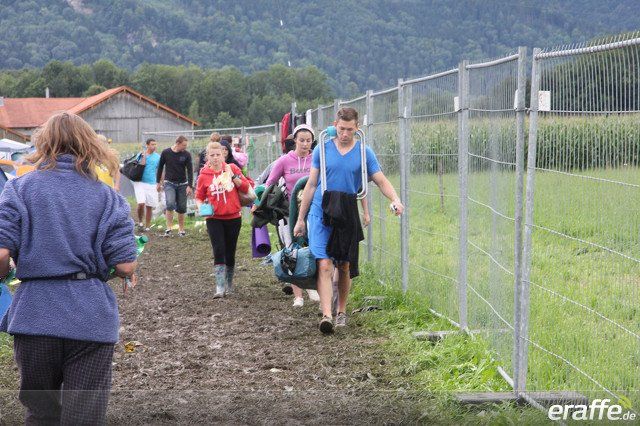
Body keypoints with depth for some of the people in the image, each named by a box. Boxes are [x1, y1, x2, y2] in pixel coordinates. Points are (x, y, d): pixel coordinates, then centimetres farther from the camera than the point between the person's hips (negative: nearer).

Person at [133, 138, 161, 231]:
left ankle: (147, 226, 13)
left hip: (152, 184, 3)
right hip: (140, 182, -3)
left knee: (149, 206, 3)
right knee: (141, 203, -16)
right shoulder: (141, 154, 0)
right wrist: (144, 156, -17)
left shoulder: (158, 157, 7)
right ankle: (140, 221, 7)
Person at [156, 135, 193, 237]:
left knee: (181, 208, 4)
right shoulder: (166, 153, -5)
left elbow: (190, 170, -4)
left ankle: (181, 229, 19)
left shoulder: (186, 154, -4)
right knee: (170, 204, -21)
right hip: (169, 183, -1)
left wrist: (190, 186, -10)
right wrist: (158, 182, 8)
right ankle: (169, 228, -14)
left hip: (182, 184, 1)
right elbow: (160, 167, 7)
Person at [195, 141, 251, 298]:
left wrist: (232, 176, -13)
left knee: (230, 253, 10)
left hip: (233, 217, 1)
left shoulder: (232, 168, 0)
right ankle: (220, 287, -14)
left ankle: (229, 284, 26)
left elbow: (246, 187, -3)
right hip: (214, 219, -1)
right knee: (219, 251, -13)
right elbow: (199, 197, 9)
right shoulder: (204, 175, -1)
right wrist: (200, 206, -11)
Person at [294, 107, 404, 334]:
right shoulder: (322, 150, 2)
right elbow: (311, 185, 7)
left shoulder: (365, 153, 2)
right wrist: (300, 219, 8)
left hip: (348, 216, 1)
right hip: (321, 213, -1)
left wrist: (395, 199, -20)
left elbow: (381, 181, 1)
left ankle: (341, 311, 26)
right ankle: (326, 315, -20)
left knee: (344, 267, 10)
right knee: (324, 265, -14)